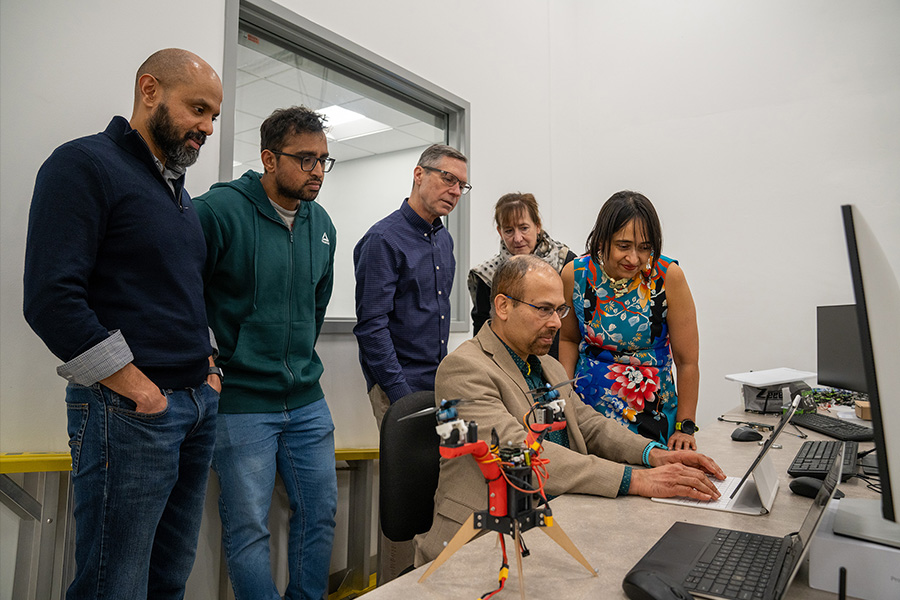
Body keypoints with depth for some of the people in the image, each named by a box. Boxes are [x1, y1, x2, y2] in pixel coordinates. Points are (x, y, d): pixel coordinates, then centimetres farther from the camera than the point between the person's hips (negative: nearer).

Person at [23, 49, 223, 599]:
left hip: (198, 406, 8)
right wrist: (137, 388, -17)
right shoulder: (85, 165, -7)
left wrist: (206, 362, 11)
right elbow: (51, 298, -18)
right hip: (130, 412, -8)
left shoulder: (178, 190, 18)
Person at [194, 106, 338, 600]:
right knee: (248, 527, 4)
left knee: (320, 514, 14)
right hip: (241, 402, -6)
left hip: (307, 401, 6)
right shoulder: (220, 209, -12)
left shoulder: (321, 224, 9)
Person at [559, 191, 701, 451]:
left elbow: (687, 361, -9)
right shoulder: (575, 274, -9)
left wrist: (685, 428, -7)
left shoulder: (668, 276, -16)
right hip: (586, 402, 2)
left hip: (651, 410, -1)